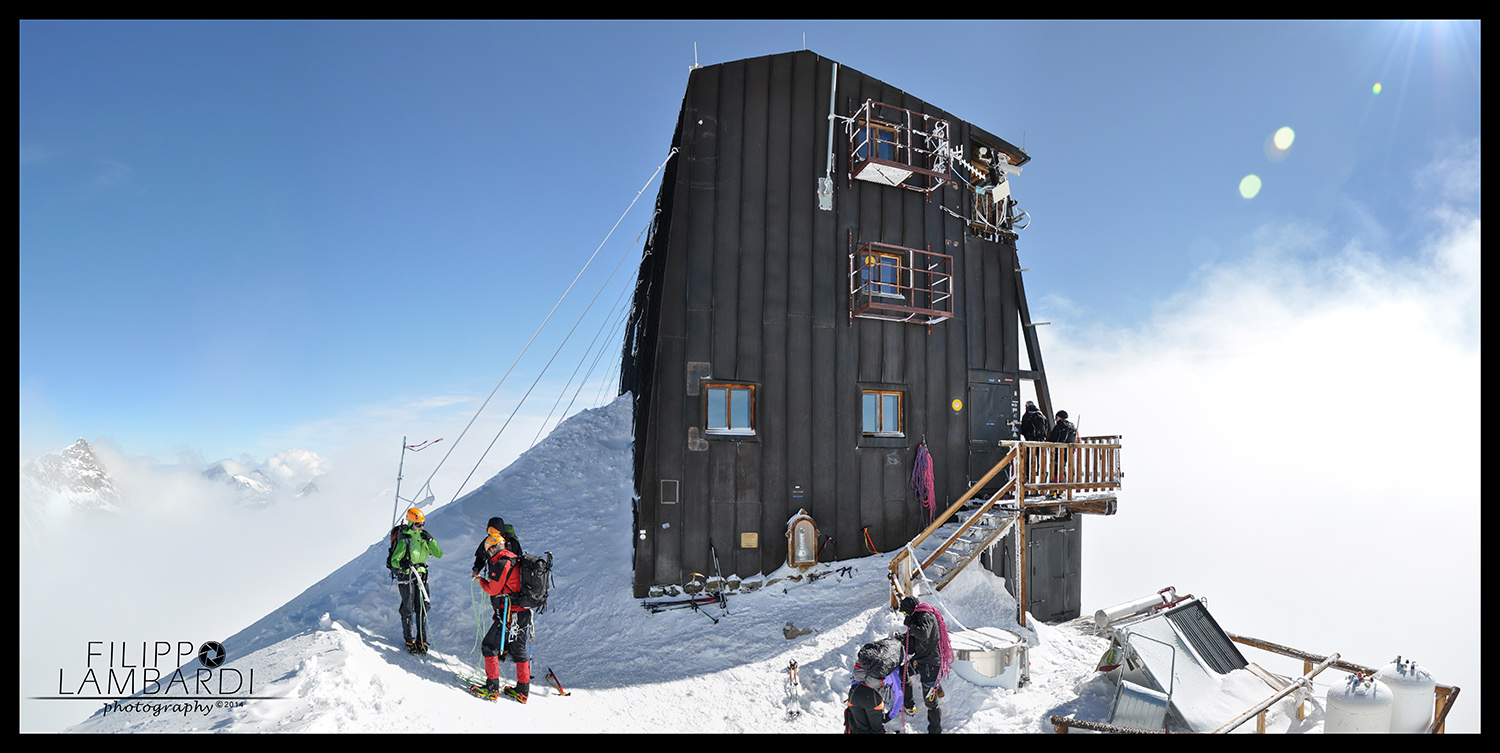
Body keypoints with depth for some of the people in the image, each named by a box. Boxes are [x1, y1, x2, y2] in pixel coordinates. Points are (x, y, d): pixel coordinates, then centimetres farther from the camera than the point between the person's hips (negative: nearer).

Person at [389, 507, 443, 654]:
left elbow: (439, 554, 2)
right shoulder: (404, 540, -15)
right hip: (406, 577, -6)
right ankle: (409, 641, 12)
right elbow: (394, 560, -13)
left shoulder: (423, 536, 4)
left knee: (422, 608, 6)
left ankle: (421, 640, 15)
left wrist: (430, 540, -12)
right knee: (408, 609, 0)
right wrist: (402, 563, -35)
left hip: (421, 575, 6)